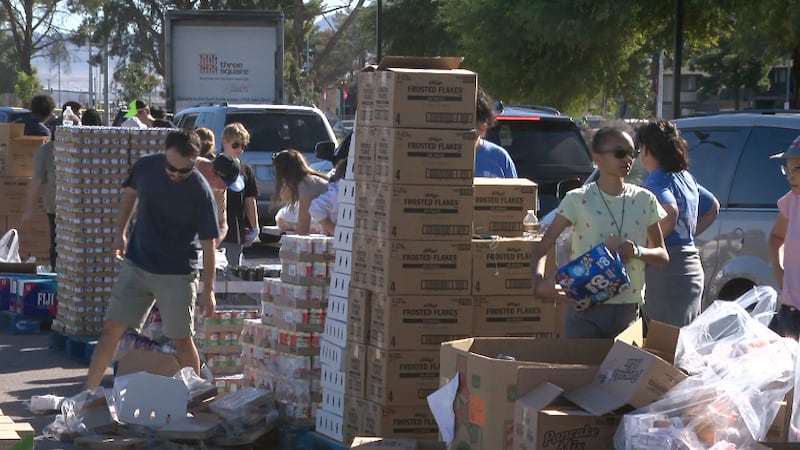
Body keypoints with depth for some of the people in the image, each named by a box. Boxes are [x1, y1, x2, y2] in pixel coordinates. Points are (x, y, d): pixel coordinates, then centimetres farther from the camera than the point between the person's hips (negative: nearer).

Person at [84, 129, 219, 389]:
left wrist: (208, 289, -12)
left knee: (182, 339, 2)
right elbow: (130, 193, 15)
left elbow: (208, 243, -12)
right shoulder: (145, 167, -8)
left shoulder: (200, 192, -18)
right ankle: (87, 392, 8)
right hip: (136, 265, 3)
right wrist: (121, 233, 11)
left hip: (177, 275, -3)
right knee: (112, 329, 2)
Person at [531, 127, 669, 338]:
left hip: (627, 311, 3)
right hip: (585, 310, -3)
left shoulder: (644, 200, 8)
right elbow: (541, 250, -3)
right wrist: (539, 282, -24)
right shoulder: (578, 200, -1)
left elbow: (663, 256, 12)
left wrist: (638, 251, -10)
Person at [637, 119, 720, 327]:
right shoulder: (686, 178, 15)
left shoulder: (657, 181, -12)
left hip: (667, 270, -9)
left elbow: (670, 214, -30)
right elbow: (713, 207, 29)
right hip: (692, 266, 9)